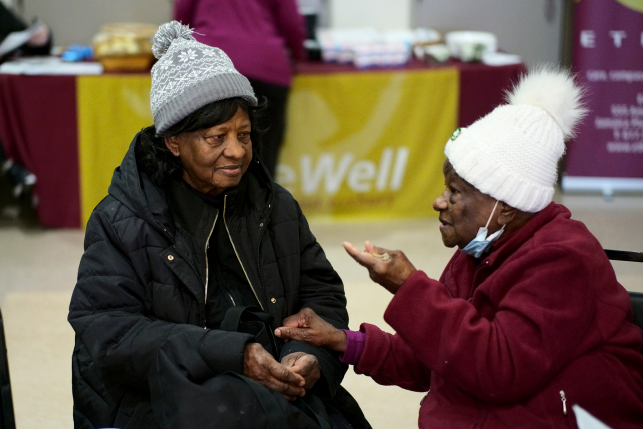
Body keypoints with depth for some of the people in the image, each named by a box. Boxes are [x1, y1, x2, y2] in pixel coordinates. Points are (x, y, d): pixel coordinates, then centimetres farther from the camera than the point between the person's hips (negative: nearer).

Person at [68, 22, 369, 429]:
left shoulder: (276, 206, 12)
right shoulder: (121, 222, -4)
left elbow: (321, 293, 11)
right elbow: (107, 334, -13)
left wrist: (312, 356, -14)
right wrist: (233, 354, -23)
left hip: (273, 388, 4)